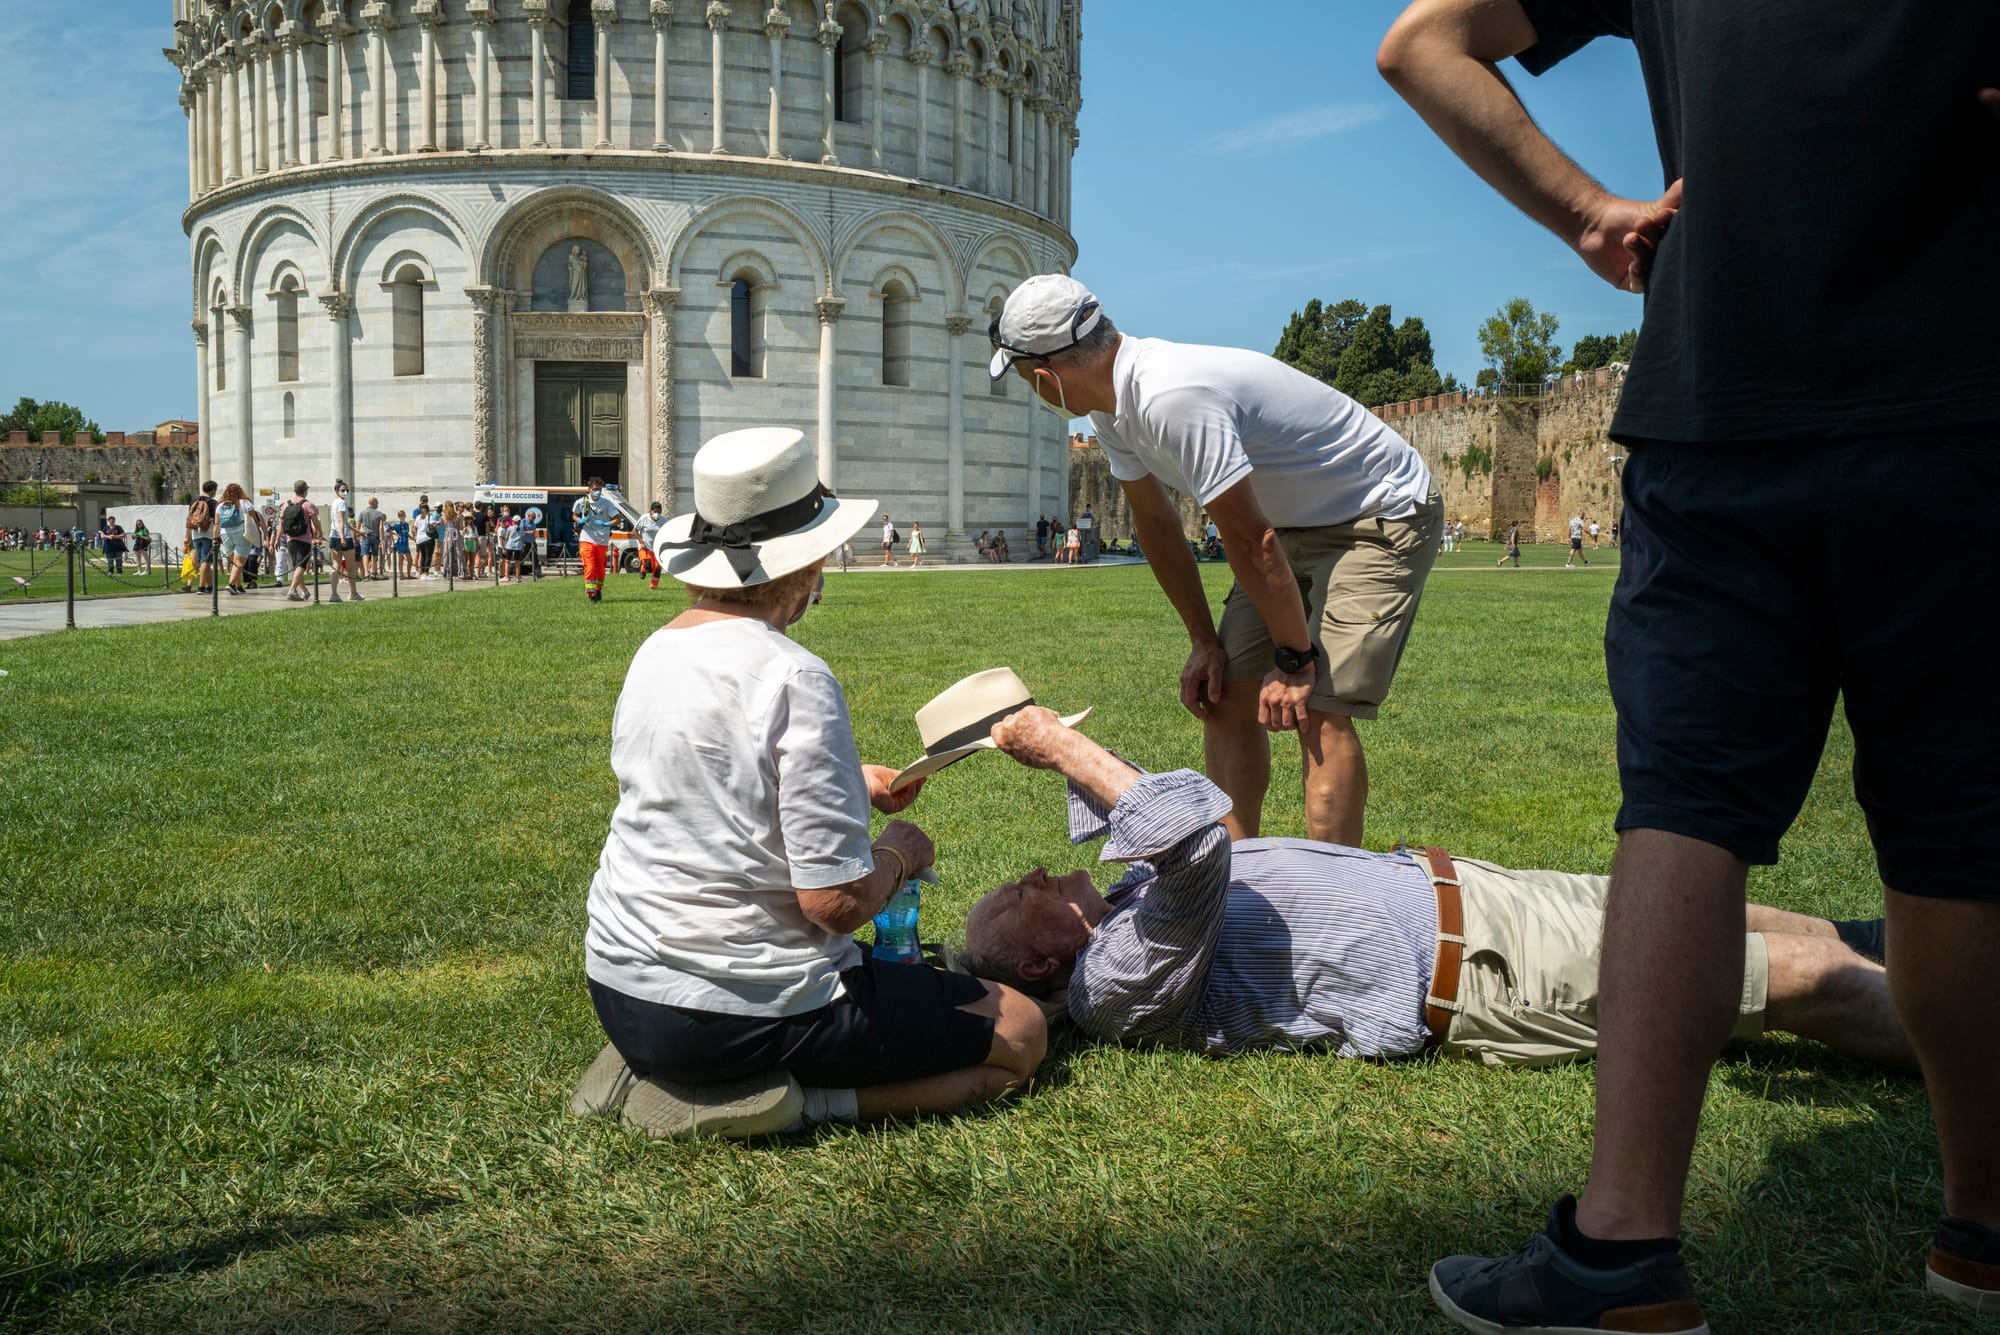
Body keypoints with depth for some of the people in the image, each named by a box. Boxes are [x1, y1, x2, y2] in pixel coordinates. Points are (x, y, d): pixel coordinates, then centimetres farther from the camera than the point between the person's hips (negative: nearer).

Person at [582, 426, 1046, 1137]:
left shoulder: (654, 650, 4)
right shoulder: (794, 678, -21)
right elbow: (838, 901, -23)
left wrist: (846, 785, 25)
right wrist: (897, 854, -2)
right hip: (750, 1009, -8)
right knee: (1022, 1033, 7)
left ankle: (659, 1073, 13)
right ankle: (803, 1101, -9)